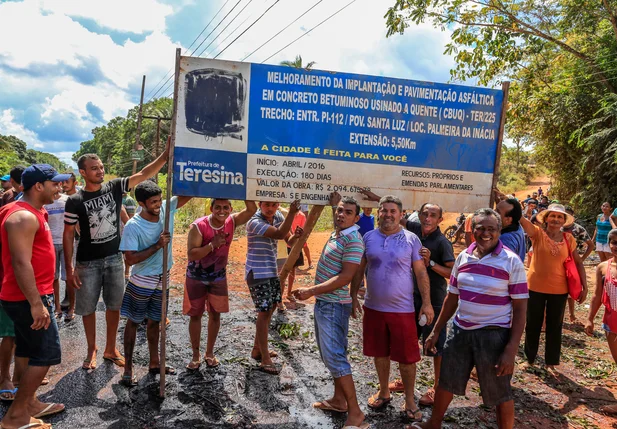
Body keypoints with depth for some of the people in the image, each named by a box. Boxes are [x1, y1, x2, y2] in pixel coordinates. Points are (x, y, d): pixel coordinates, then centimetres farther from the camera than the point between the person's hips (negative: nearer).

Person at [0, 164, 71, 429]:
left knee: (28, 351, 17)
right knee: (47, 354, -4)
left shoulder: (32, 213, 13)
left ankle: (28, 403, 29)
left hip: (28, 297, 10)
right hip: (28, 299, -10)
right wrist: (36, 303, -27)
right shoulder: (24, 217, -21)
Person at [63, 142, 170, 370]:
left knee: (114, 306, 12)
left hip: (115, 259, 3)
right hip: (88, 263, -2)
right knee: (88, 308, 10)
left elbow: (143, 174, -13)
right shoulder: (75, 201, -10)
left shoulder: (115, 187, -4)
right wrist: (69, 268, -10)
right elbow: (68, 234, -7)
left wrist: (165, 155, -27)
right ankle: (92, 350, 29)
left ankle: (110, 349, 28)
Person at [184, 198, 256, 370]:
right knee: (195, 315, 8)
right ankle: (196, 355, 22)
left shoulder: (232, 222, -12)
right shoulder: (198, 226, -23)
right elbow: (191, 254, -27)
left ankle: (209, 353, 28)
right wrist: (212, 244, -35)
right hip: (197, 278, -3)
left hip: (219, 277, 3)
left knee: (215, 314, 11)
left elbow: (252, 210, -25)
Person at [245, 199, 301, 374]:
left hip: (272, 271, 8)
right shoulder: (254, 222, -21)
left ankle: (257, 349, 30)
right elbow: (279, 234, -32)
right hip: (257, 273, -8)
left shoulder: (277, 216, 1)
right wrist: (292, 212, -35)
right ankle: (265, 359, 3)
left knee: (270, 309, 15)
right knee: (264, 312, -6)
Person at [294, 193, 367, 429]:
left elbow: (345, 277, -26)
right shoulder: (337, 232, 7)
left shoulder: (353, 240, -20)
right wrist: (335, 202, 17)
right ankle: (339, 400, 29)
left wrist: (311, 291, -26)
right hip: (323, 302, 10)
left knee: (335, 356, -9)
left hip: (333, 305, -10)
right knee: (330, 353, 17)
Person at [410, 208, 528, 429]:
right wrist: (436, 331, 11)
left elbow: (520, 308, -12)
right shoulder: (463, 257, 2)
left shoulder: (511, 261, -12)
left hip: (493, 334, -5)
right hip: (460, 330, 5)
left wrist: (511, 350, -17)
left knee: (500, 393, 11)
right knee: (446, 381, 20)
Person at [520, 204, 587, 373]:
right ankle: (530, 357, 33)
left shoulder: (569, 239, -1)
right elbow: (521, 219, -27)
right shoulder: (537, 233, -9)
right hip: (535, 287, -2)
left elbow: (578, 263, 6)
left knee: (555, 327, 13)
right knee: (533, 325, 12)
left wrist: (585, 287, 2)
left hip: (559, 290, 2)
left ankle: (551, 362, 29)